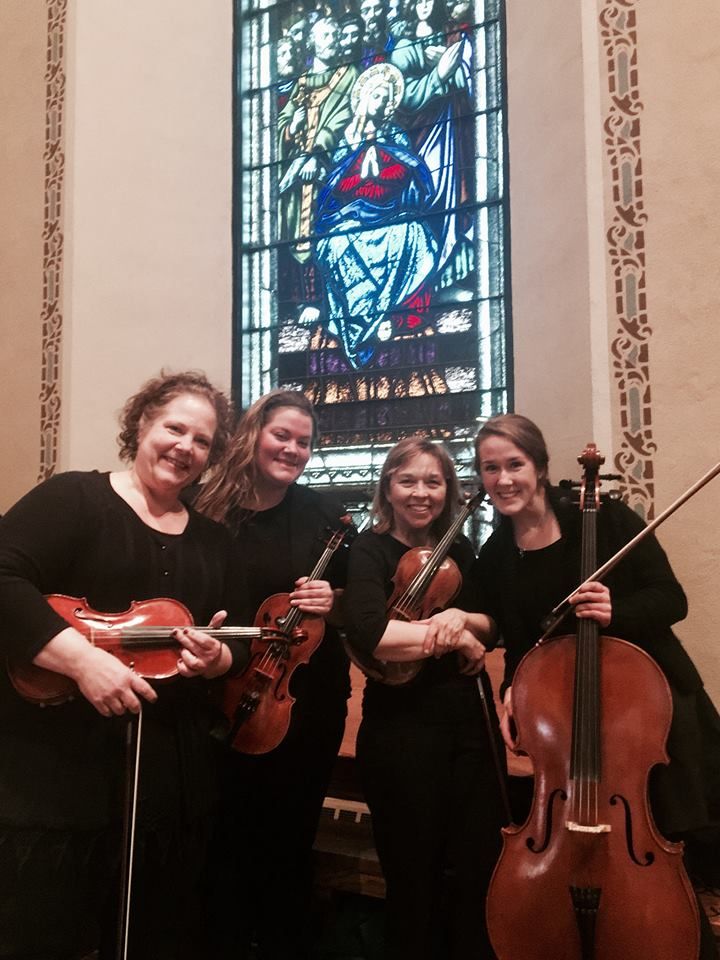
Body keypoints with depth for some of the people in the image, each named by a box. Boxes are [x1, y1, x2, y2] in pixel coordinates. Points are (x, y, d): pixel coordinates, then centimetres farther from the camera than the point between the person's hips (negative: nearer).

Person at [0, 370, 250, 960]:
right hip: (55, 768, -5)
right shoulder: (73, 498, -5)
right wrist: (83, 658, -27)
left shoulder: (214, 542, 11)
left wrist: (216, 658, -12)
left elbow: (242, 645, 11)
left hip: (172, 778, 6)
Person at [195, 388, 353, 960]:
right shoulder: (210, 510, -5)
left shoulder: (325, 513, 0)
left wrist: (332, 601, -15)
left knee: (291, 837, 13)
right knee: (230, 836, 10)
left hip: (310, 699, 1)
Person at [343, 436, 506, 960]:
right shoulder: (371, 549, -8)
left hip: (472, 722, 5)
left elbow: (495, 626, 2)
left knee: (480, 866, 12)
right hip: (403, 729, -5)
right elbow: (368, 633, -25)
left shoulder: (459, 549, 10)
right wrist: (448, 635, -16)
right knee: (414, 874, 10)